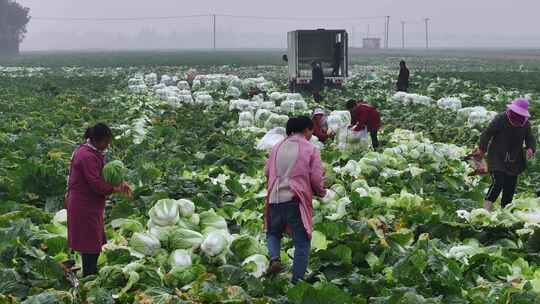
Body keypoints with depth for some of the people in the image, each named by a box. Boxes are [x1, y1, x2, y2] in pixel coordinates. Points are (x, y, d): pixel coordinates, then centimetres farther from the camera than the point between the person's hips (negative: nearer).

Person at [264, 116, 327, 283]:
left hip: (274, 199, 3)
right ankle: (297, 281, 6)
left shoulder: (277, 147, 10)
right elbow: (316, 179, -4)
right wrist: (321, 192, 16)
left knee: (273, 233, 25)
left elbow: (267, 172, 14)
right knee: (302, 242, 8)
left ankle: (274, 258, -2)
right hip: (296, 200, -3)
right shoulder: (311, 149, -1)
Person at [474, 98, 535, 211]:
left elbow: (530, 139, 7)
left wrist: (530, 149, -15)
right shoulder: (500, 119, -12)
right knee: (498, 183, -19)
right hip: (497, 158, -5)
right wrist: (482, 149, -13)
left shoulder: (526, 124, 4)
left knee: (510, 187, 7)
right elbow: (487, 133, -9)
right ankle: (486, 208, -9)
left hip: (514, 161, 6)